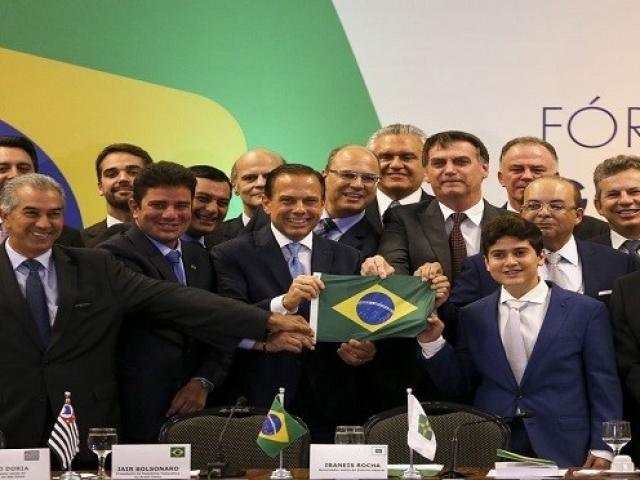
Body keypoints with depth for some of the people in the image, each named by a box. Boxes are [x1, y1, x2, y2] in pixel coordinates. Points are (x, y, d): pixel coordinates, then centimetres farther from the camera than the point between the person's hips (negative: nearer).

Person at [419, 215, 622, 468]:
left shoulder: (586, 311, -1)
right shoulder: (472, 316, 7)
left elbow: (604, 388, -1)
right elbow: (459, 383, 10)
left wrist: (602, 449, -6)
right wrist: (433, 343, -4)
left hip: (563, 451, -2)